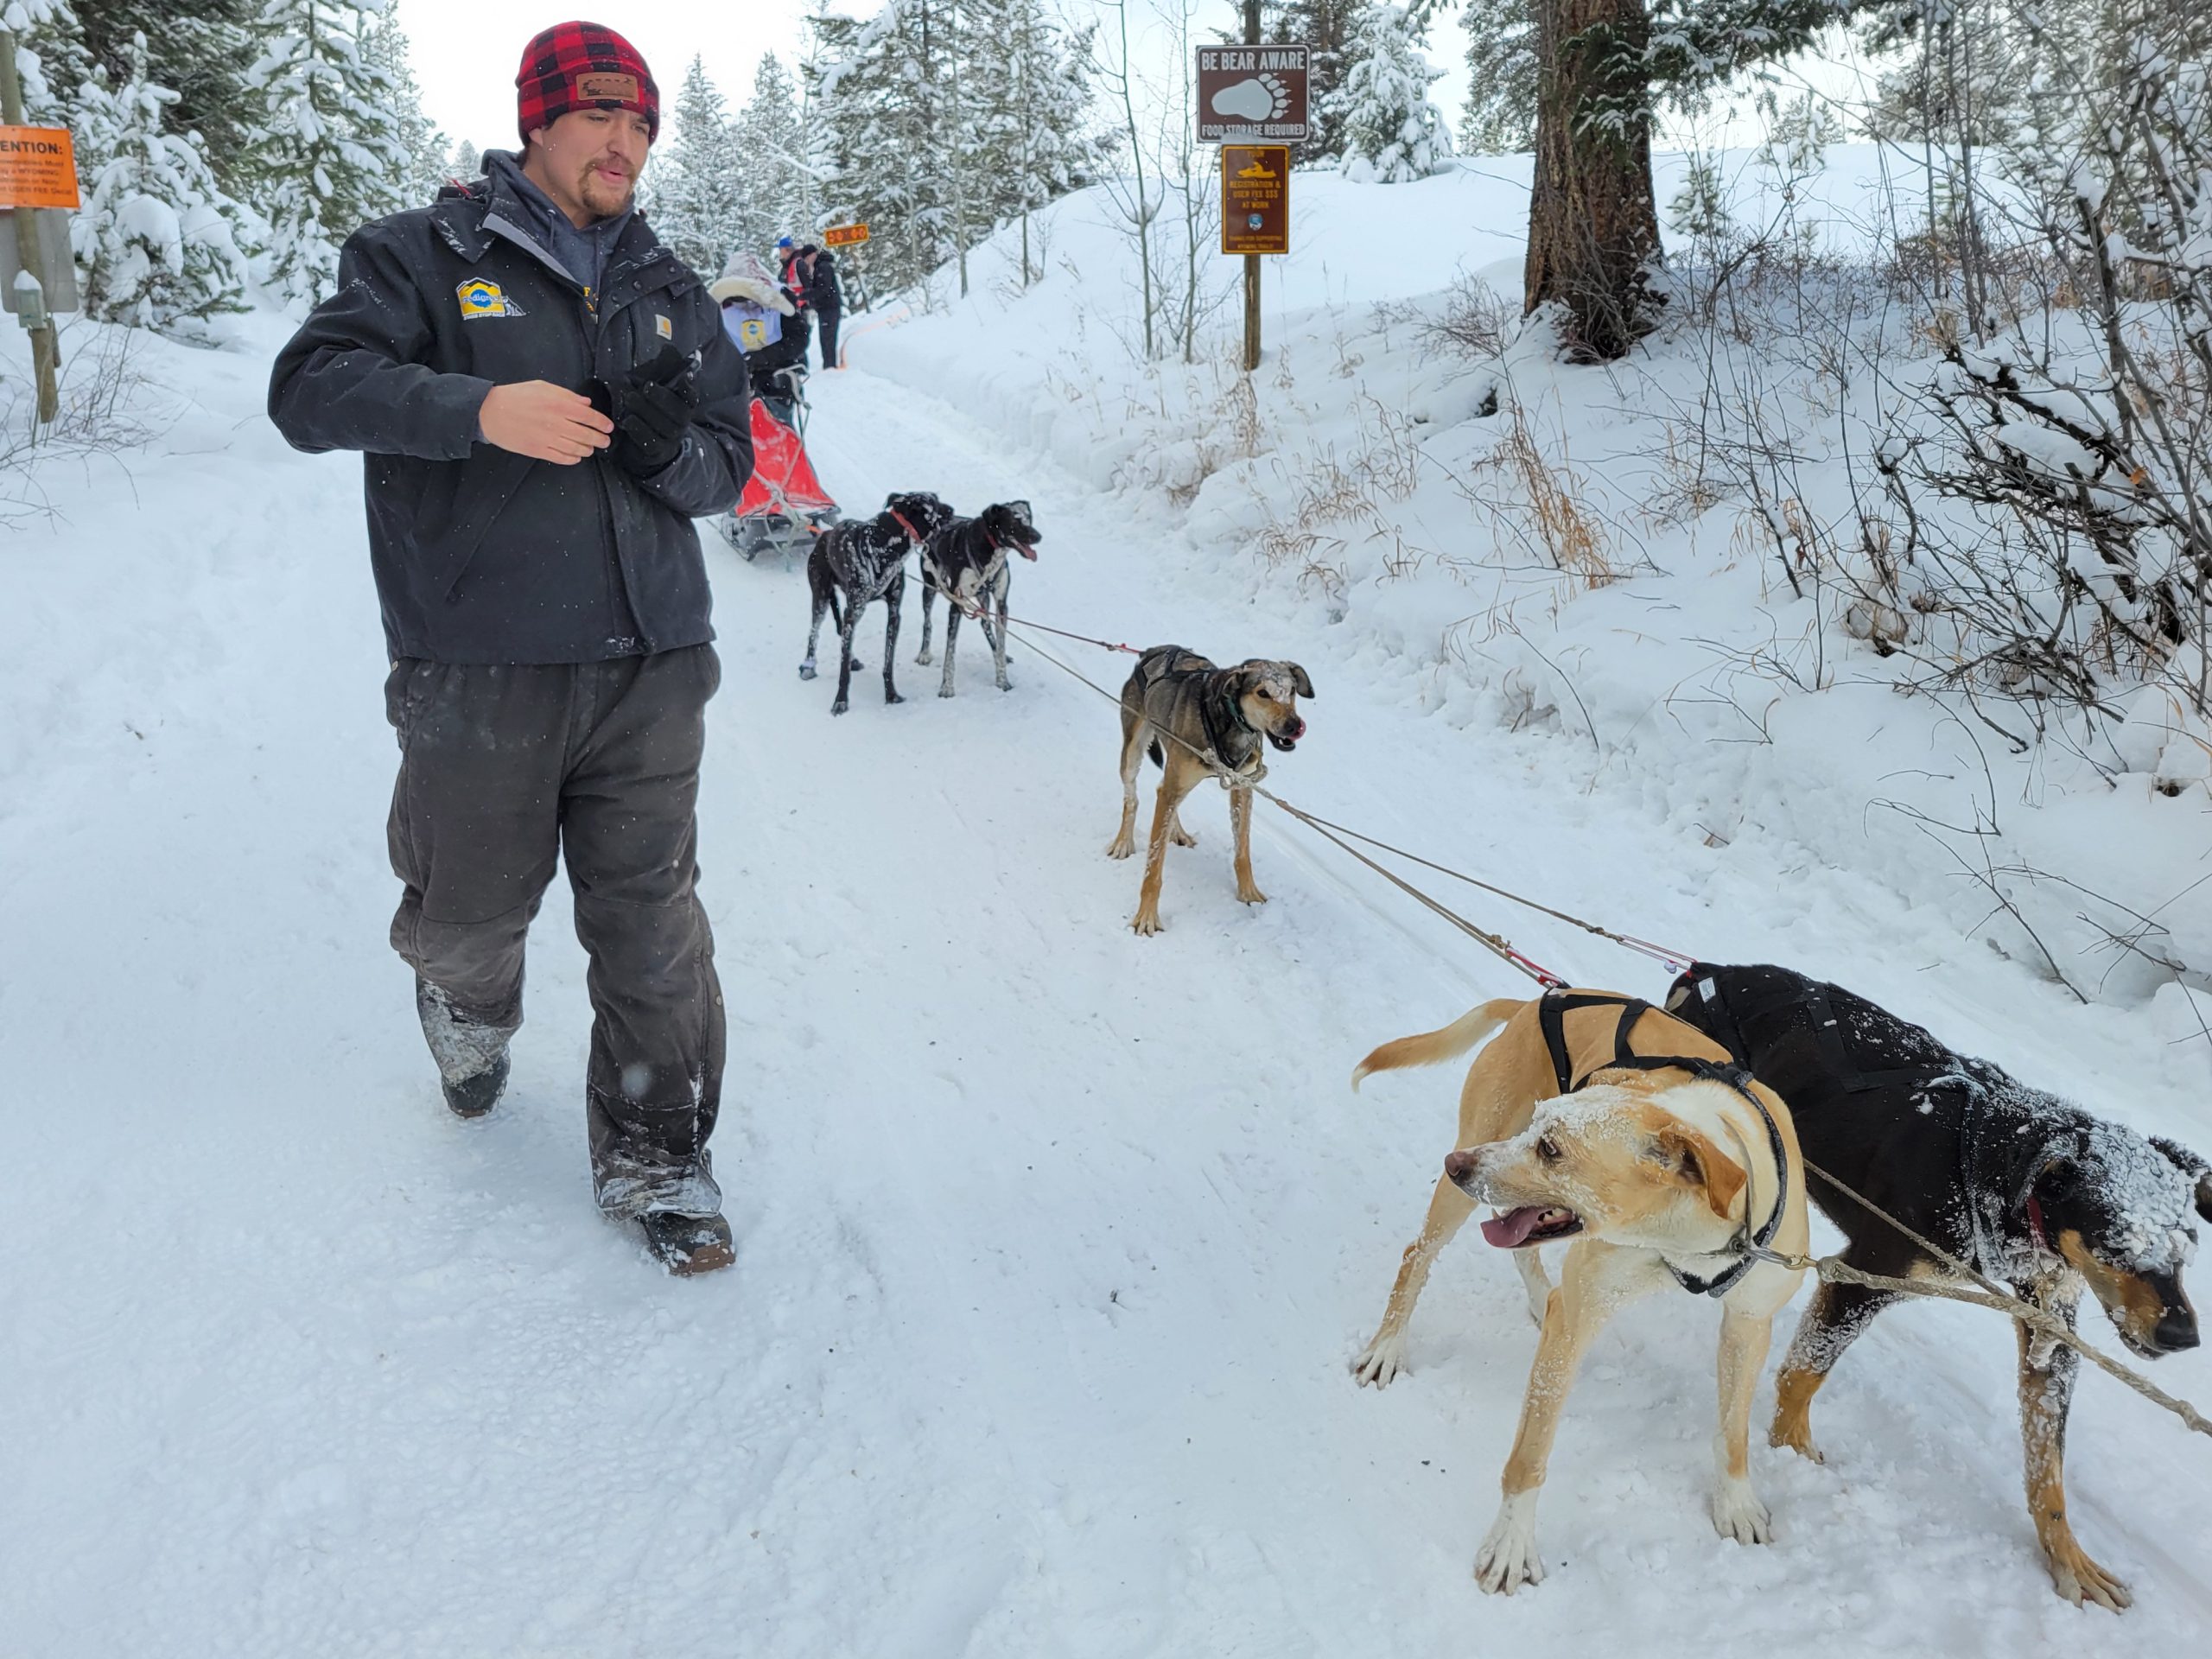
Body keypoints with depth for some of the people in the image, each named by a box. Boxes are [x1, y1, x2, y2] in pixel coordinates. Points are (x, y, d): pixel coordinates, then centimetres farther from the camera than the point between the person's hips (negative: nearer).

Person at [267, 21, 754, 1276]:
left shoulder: (668, 291, 15)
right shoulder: (429, 257, 2)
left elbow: (728, 464, 14)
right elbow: (309, 388, -10)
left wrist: (671, 445, -11)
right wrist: (478, 407, -25)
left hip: (648, 666, 3)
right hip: (479, 668, -2)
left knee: (653, 925, 1)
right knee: (473, 914, 12)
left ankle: (655, 1155, 17)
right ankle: (472, 1023, 48)